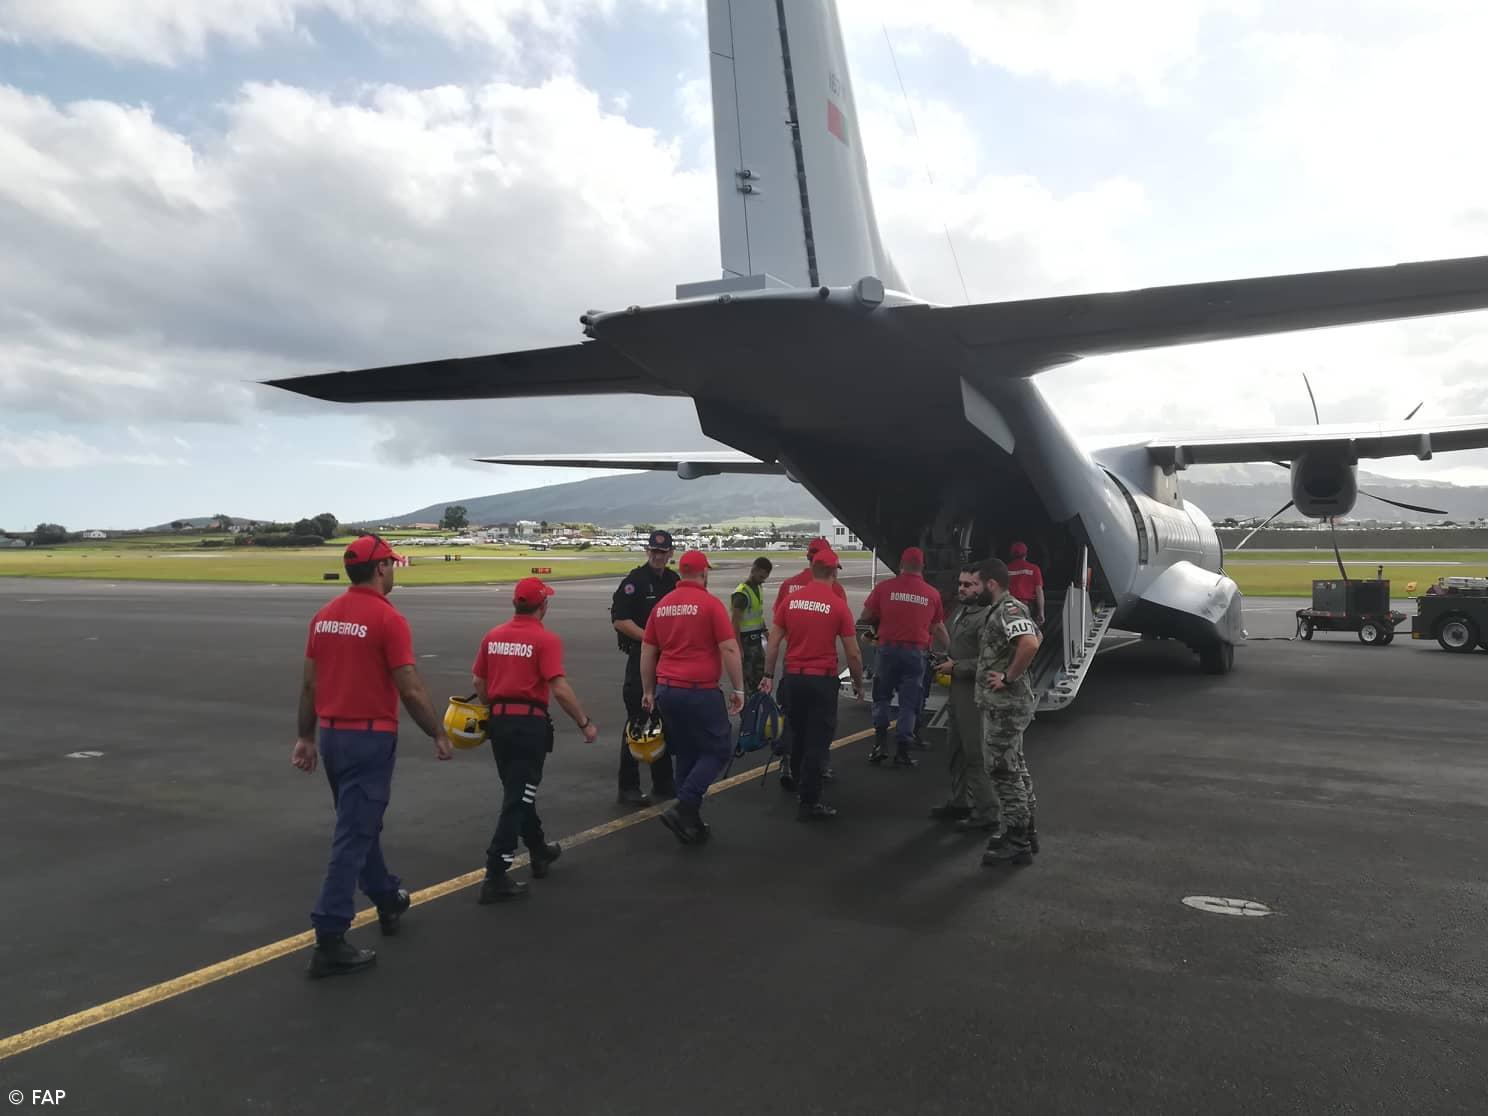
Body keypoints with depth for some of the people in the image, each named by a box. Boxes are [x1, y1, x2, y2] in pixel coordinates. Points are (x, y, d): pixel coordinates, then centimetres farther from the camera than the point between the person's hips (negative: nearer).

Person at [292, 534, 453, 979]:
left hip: (332, 736, 8)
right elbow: (411, 691, -16)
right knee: (353, 837, -3)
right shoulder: (388, 618, -16)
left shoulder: (325, 615, 6)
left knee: (360, 825, 22)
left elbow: (309, 683, 9)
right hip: (370, 739, -8)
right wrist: (439, 735, -5)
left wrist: (306, 737, 16)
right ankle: (329, 940, -1)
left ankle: (388, 901, 39)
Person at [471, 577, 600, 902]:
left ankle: (540, 851, 37)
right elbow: (559, 689, -19)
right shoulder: (546, 640, -13)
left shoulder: (493, 636, 6)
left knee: (518, 792, 21)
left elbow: (477, 681, 11)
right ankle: (496, 875, -4)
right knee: (517, 798, -2)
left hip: (499, 720, 7)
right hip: (529, 723, -7)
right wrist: (585, 723, -11)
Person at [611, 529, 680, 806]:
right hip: (641, 659, -7)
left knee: (666, 722, 14)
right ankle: (628, 788, 3)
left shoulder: (675, 581, 12)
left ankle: (663, 783, 26)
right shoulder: (634, 581, -8)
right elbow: (620, 621, -14)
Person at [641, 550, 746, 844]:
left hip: (667, 691, 7)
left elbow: (647, 652, 14)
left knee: (686, 756, 16)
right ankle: (683, 807, -7)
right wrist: (738, 689, -4)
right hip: (699, 691, -7)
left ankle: (690, 821, 20)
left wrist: (648, 692, 22)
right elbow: (729, 649, -12)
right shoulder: (710, 603, -8)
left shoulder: (661, 606, 10)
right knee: (719, 749, 7)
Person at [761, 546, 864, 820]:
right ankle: (809, 803, 5)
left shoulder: (790, 601, 0)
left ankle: (802, 784, 37)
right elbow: (853, 653, -6)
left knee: (799, 735, 21)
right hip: (823, 680, -4)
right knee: (818, 741, 2)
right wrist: (858, 684, 8)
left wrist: (769, 676, 13)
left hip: (794, 677, 4)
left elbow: (773, 643, 3)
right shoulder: (839, 606, -9)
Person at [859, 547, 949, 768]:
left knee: (882, 697, 16)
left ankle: (880, 743, 7)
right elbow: (938, 628, 9)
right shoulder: (932, 594, 0)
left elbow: (865, 617, 0)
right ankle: (902, 751, 8)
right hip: (916, 652, 0)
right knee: (909, 703, 8)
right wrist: (951, 649, 25)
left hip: (888, 649, 0)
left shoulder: (884, 587, -4)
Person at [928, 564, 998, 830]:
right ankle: (960, 803, 33)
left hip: (974, 693, -10)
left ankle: (986, 813, 7)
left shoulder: (985, 618, -21)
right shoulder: (962, 610, 11)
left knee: (975, 754, -3)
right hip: (958, 689, 10)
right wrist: (947, 660, 11)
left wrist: (955, 667, -16)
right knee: (957, 749, 20)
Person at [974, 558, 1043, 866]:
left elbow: (1031, 643, -36)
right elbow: (1036, 636, 29)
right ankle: (1027, 832, 27)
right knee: (1014, 766, 17)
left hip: (1005, 703, -11)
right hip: (1005, 703, 11)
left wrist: (1009, 677, -24)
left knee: (1002, 769, -4)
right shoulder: (1005, 608, 13)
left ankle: (1017, 843, 2)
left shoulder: (1008, 610, -19)